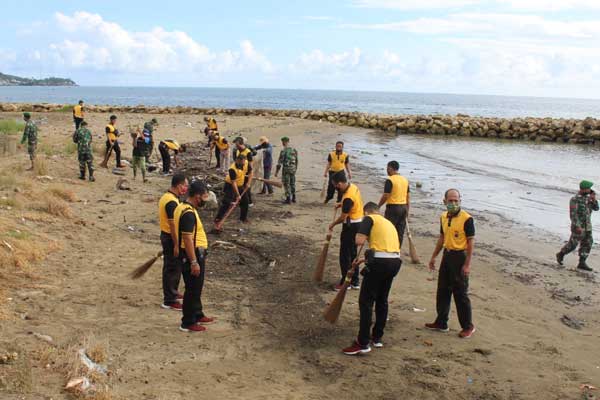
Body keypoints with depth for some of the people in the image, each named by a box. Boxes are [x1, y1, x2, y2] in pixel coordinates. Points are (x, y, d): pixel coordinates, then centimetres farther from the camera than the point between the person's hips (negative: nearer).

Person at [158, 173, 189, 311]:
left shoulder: (166, 196, 9)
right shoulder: (172, 202, -24)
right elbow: (173, 224, -25)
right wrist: (176, 245, -23)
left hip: (166, 235, 10)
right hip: (171, 238, -10)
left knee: (170, 267, 21)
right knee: (173, 269, -3)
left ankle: (171, 293, 36)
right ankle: (169, 301, 4)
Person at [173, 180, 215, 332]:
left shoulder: (184, 207, 9)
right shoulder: (189, 213, -24)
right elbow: (188, 239, -26)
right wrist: (194, 262, -24)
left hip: (194, 254, 10)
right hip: (192, 255, -10)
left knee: (196, 288, 22)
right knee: (192, 290, 1)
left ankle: (198, 315, 36)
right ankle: (188, 323, 11)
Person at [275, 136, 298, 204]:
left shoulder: (283, 150, -13)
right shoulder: (294, 150, 6)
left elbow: (280, 162, -15)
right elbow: (296, 161, 14)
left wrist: (277, 171, -10)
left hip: (286, 169, -6)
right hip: (293, 169, 6)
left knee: (286, 184, 1)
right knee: (292, 184, 16)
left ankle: (288, 199, 0)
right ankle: (293, 198, 23)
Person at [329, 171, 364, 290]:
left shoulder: (348, 197, -28)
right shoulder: (353, 186, 1)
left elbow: (343, 217, -19)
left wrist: (333, 224, -3)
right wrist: (341, 204, 10)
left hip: (351, 226, -10)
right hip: (358, 223, 10)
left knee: (345, 255, 1)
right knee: (352, 253, 17)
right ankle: (354, 281, 25)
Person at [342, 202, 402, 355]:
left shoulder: (369, 219, 5)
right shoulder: (388, 222, 27)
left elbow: (359, 241, -8)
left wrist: (362, 233, 15)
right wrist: (366, 259, 38)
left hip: (380, 262, -7)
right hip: (395, 261, 7)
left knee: (366, 301, -2)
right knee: (382, 300, 20)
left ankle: (363, 343, -3)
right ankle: (377, 337, 28)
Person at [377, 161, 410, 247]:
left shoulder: (390, 180, -12)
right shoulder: (405, 180, 10)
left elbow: (385, 196, -14)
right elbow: (408, 196, 12)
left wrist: (377, 206, -2)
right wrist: (407, 210, 18)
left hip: (393, 207, -7)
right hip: (403, 207, 7)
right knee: (400, 232, 11)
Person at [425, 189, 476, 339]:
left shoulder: (466, 219, -15)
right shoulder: (443, 217, 7)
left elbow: (471, 242, -15)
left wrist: (467, 264, -18)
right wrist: (433, 257, 19)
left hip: (460, 256, -7)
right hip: (447, 255, 7)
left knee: (460, 293, -1)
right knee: (443, 291, 14)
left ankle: (468, 326, 12)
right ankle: (441, 323, 27)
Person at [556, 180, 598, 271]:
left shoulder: (587, 197, 7)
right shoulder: (575, 199, -17)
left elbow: (596, 208, 6)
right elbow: (573, 214, -21)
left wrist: (594, 200, -11)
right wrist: (577, 226, -26)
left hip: (587, 226, 7)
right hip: (578, 226, -7)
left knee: (587, 244, 4)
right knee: (573, 244, 0)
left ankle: (582, 263, 9)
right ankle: (561, 254, 23)